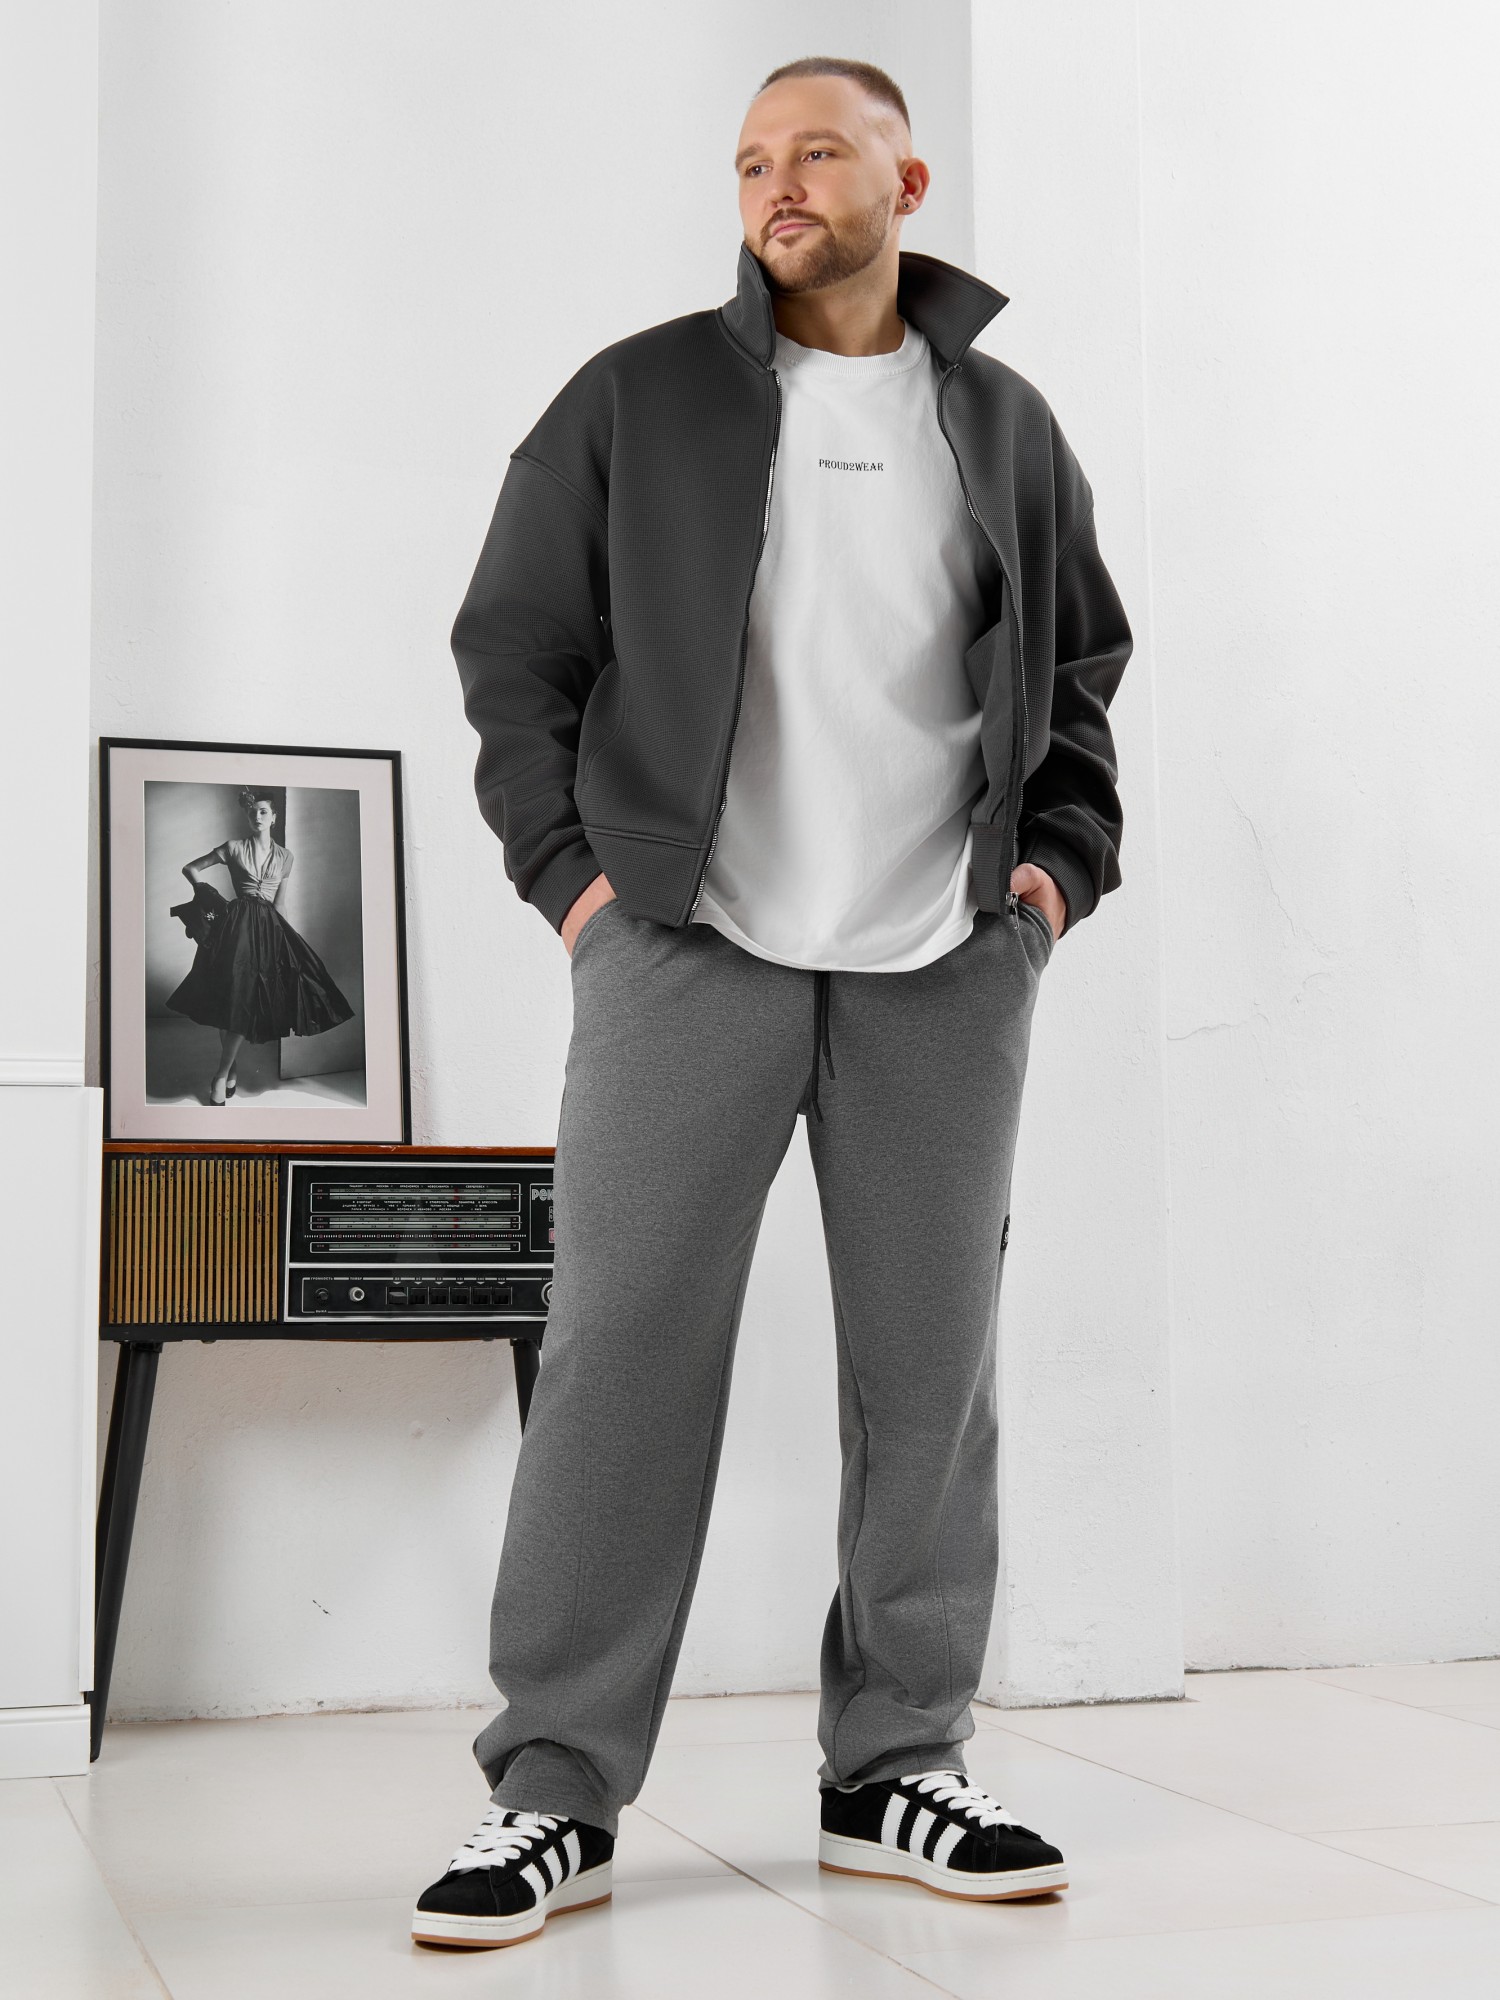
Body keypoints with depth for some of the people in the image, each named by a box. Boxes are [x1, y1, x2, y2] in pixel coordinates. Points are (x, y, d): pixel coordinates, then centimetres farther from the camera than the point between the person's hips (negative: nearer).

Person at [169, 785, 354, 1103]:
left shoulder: (284, 857, 14)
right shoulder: (234, 848, 5)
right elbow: (191, 868, 11)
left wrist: (280, 932, 14)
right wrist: (210, 896, 3)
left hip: (269, 926, 3)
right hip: (238, 923, -2)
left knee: (249, 1002, -6)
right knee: (234, 997, -9)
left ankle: (222, 1074, 1)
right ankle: (227, 1071, 3)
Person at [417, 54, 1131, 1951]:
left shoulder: (1006, 424, 14)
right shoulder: (638, 397, 6)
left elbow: (1085, 661, 22)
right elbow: (513, 640, 7)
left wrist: (1062, 857, 8)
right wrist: (569, 864, -3)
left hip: (945, 964, 3)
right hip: (688, 945, -2)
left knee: (932, 1367, 5)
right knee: (621, 1351, -6)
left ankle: (897, 1767, 18)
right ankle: (553, 1790, 3)